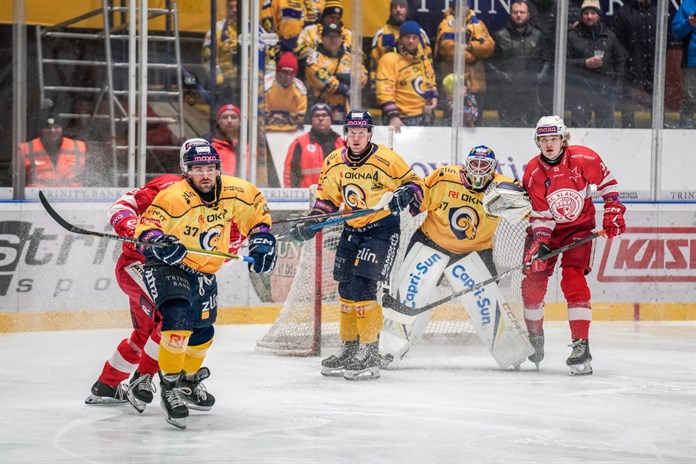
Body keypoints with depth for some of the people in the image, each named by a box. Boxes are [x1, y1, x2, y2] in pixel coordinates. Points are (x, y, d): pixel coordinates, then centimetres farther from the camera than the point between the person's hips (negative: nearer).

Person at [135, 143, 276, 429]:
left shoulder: (234, 192, -13)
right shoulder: (174, 198, -29)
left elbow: (257, 206, 6)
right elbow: (146, 226, -29)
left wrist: (262, 240, -3)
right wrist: (158, 241, -49)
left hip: (204, 271, 7)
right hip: (166, 266, -7)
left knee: (203, 330, 22)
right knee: (179, 318, -30)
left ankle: (190, 379, 49)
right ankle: (170, 386, -18)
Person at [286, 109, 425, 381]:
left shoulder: (387, 160, -14)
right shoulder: (334, 162, 2)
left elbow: (415, 183, -5)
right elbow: (326, 198, 11)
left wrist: (407, 193, -26)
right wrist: (309, 225, -1)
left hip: (382, 228, -6)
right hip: (352, 230, 6)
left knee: (362, 287, -16)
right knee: (346, 289, 10)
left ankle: (369, 354, -9)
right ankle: (349, 349, 25)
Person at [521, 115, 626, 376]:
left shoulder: (584, 159, -19)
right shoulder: (533, 173, -15)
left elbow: (606, 181, -1)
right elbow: (540, 215, -15)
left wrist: (613, 211, -7)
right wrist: (540, 242, -28)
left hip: (579, 227, -2)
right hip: (546, 229, 3)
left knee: (573, 279, -21)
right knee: (532, 282, -3)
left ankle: (581, 346, -24)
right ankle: (534, 341, 20)